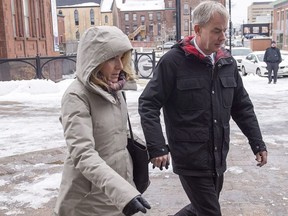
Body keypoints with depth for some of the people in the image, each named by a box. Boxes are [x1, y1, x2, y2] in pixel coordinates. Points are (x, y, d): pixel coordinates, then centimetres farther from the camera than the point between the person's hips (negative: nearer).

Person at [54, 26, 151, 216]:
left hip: (120, 184, 6)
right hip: (90, 199, -6)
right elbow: (83, 155, -30)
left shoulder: (113, 89, 2)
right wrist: (122, 191, -41)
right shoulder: (77, 97, -20)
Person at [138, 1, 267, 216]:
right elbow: (148, 104, -12)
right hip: (190, 158, -6)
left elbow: (242, 106, 13)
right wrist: (157, 147, -20)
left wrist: (257, 143, 8)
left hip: (218, 158, 7)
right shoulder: (174, 61, -13)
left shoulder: (227, 62, 6)